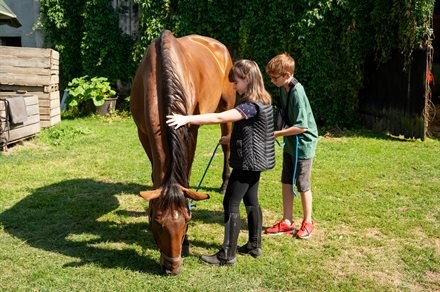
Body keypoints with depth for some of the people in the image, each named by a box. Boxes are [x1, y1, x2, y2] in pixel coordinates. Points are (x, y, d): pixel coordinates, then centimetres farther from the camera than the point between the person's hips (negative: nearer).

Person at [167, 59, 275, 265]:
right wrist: (232, 138, 18)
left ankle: (227, 255, 2)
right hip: (254, 161, 10)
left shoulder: (251, 105, -23)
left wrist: (187, 119, -37)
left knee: (230, 204, -4)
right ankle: (254, 245, 29)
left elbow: (219, 118, -33)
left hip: (247, 161, -10)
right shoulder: (261, 102, 8)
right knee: (251, 202, 18)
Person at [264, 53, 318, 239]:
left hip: (303, 143, -8)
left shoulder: (297, 93, -24)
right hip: (290, 142, 8)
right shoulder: (283, 89, 2)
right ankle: (287, 222, 22)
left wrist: (277, 134, -19)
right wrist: (279, 133, 3)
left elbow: (301, 126, -25)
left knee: (302, 185, 4)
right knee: (286, 182, 12)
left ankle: (307, 222, 22)